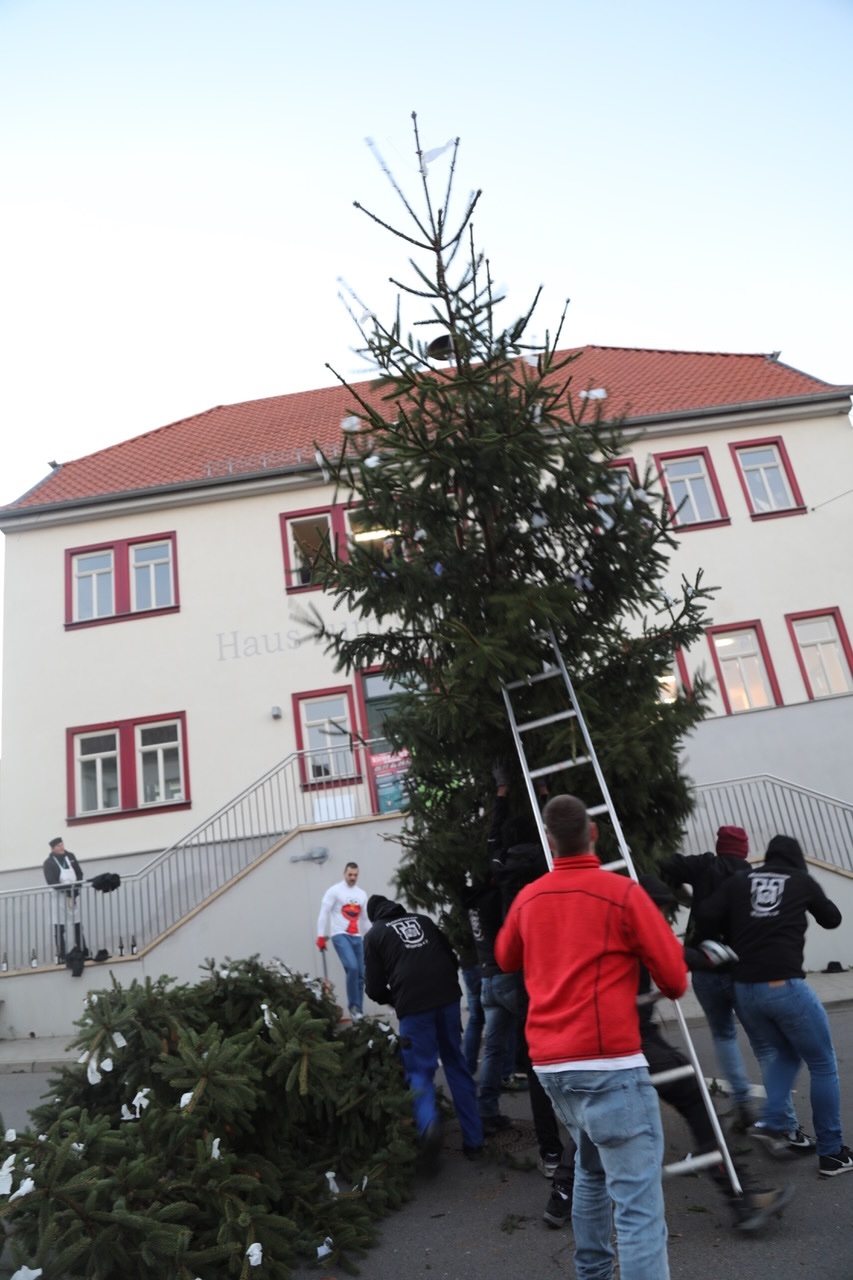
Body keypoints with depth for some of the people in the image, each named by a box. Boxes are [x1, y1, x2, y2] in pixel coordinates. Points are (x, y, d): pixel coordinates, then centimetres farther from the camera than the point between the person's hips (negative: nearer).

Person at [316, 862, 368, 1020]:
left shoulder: (362, 894, 15)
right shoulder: (334, 891, -1)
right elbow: (324, 913, -5)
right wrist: (321, 936, -11)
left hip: (357, 937, 6)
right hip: (340, 935, -5)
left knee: (361, 974, 2)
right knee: (352, 967, -23)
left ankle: (358, 1010, 12)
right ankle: (354, 1006, -10)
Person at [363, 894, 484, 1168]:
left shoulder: (374, 934, 11)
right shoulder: (423, 920, 20)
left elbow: (374, 988, 8)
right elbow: (452, 957, 18)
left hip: (414, 1006, -3)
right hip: (448, 997, 3)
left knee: (420, 1071, 8)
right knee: (456, 1065, 17)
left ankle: (428, 1124, -19)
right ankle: (473, 1138, 18)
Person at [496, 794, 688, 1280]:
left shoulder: (528, 898, 7)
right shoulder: (622, 892, -9)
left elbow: (506, 959, 24)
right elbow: (676, 977, -5)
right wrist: (671, 988, 17)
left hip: (550, 1063, 7)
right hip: (608, 1063, -6)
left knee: (592, 1169, 27)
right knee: (639, 1203, -4)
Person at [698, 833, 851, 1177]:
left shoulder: (739, 881, 10)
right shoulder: (802, 880, 8)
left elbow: (705, 916, -1)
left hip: (744, 989, 4)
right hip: (786, 986, -4)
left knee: (785, 1052, 26)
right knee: (823, 1065, 14)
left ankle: (771, 1123, 13)